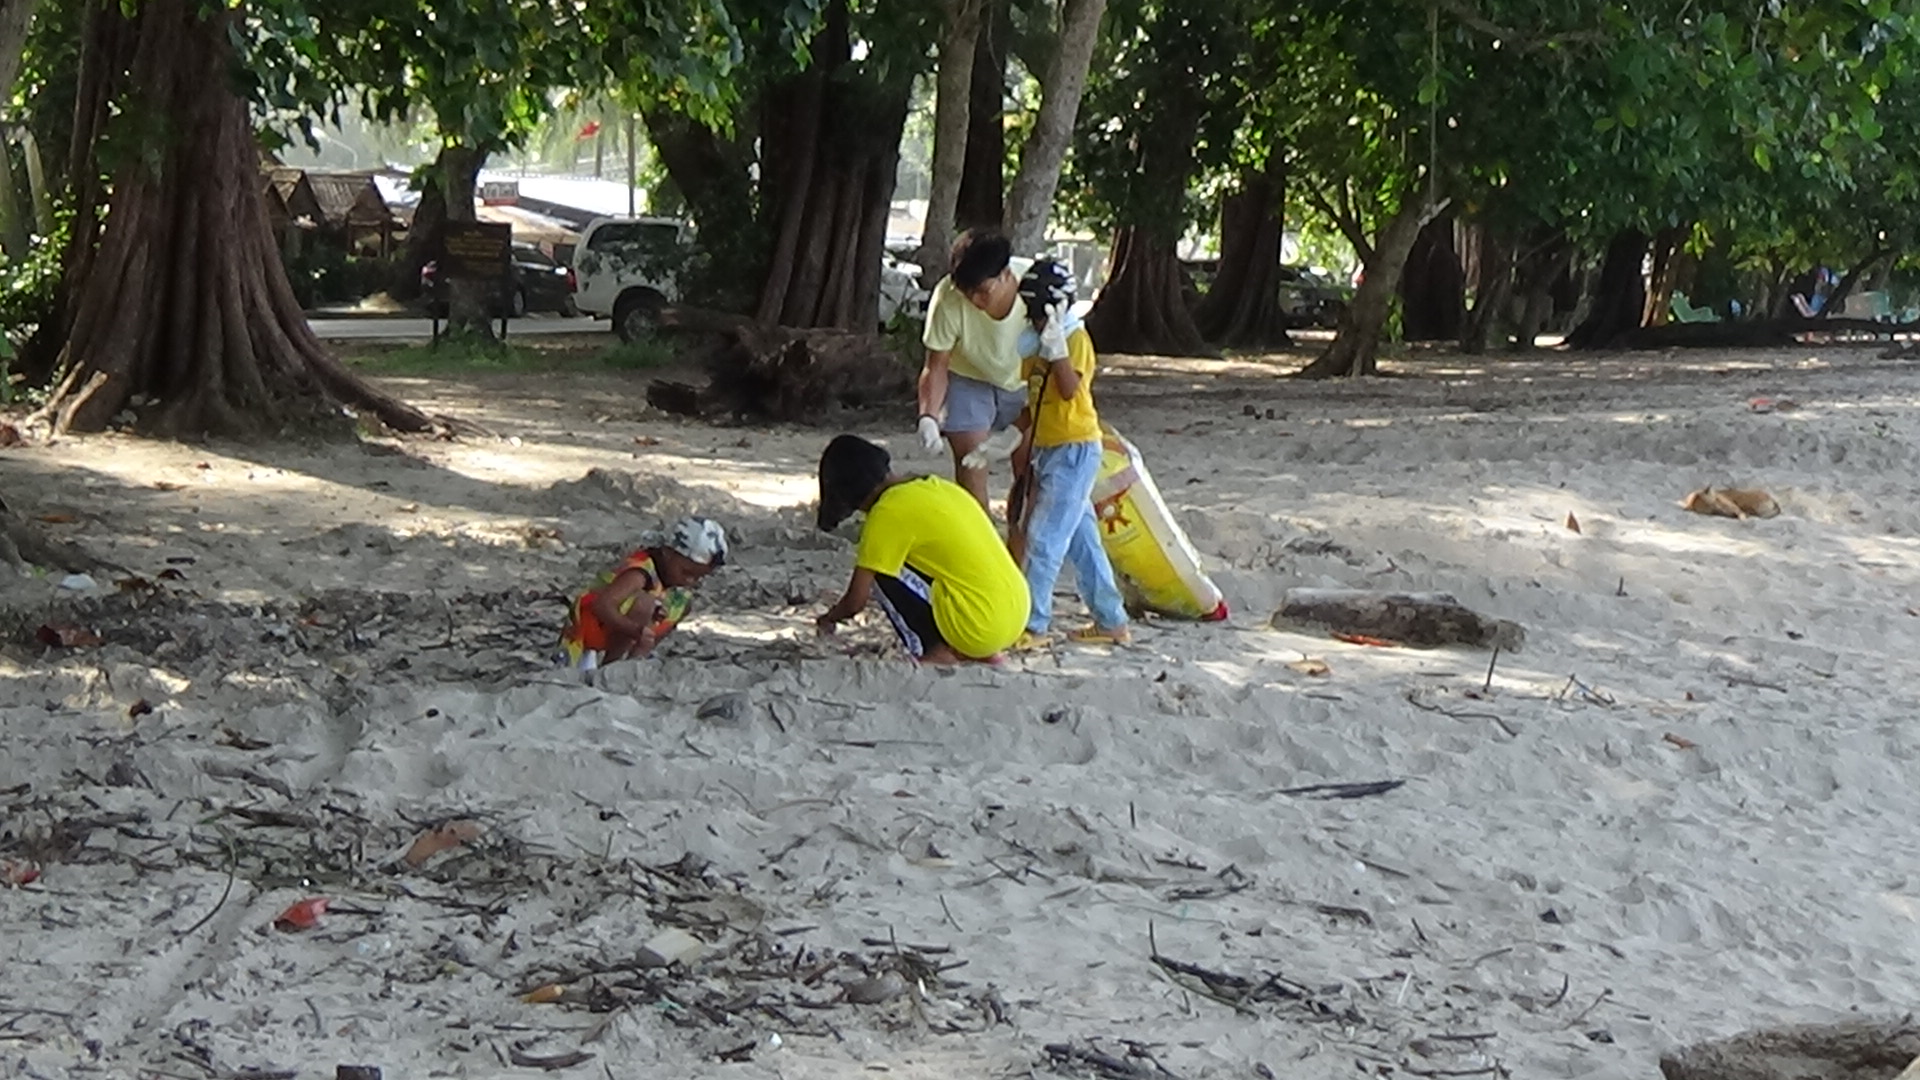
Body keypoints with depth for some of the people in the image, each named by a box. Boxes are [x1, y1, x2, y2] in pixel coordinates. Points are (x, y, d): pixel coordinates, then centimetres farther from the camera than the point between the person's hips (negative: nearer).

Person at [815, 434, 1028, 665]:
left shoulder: (888, 513, -9)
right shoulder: (936, 486, 15)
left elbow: (855, 602, -6)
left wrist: (829, 618, 18)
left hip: (982, 626, -8)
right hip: (1018, 613, 8)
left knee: (881, 574, -2)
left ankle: (937, 652, 0)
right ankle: (982, 653, 14)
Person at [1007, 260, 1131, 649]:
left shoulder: (1075, 339, -11)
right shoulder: (1038, 344, 14)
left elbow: (1070, 389, -26)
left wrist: (1056, 348, -33)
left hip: (1075, 449, -9)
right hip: (1048, 450, 9)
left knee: (1044, 537, -11)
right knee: (1082, 539, 13)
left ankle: (1032, 625, -9)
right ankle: (1111, 621, 20)